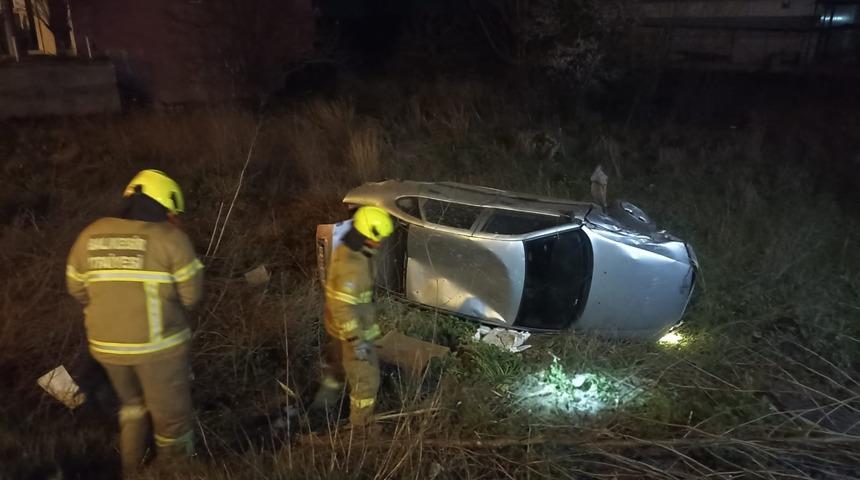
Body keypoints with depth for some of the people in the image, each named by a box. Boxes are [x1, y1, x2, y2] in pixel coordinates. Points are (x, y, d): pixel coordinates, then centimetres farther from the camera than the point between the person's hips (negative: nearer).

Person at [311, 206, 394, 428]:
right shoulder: (351, 264, -32)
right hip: (351, 331, -10)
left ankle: (323, 404, 51)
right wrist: (357, 340, -25)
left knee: (337, 367, 31)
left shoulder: (347, 250, -1)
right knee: (366, 379, 8)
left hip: (339, 327, 10)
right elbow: (343, 306, -31)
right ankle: (361, 424, 26)